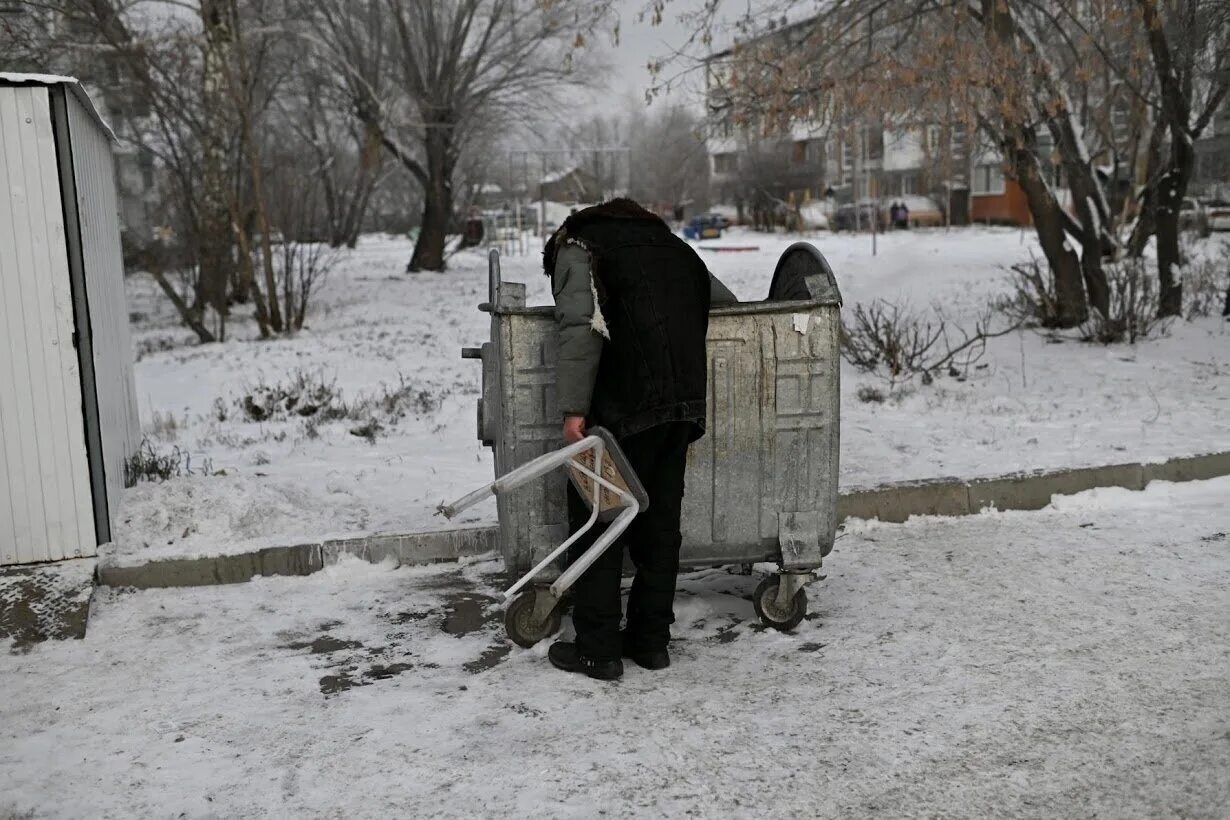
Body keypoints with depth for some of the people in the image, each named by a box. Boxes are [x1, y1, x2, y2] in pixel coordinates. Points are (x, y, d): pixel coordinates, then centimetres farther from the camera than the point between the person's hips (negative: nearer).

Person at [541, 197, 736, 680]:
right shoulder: (673, 247, 26)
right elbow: (726, 304, 27)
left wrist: (574, 408, -17)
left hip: (623, 408, -6)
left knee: (595, 521, 3)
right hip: (684, 406, 6)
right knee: (660, 522, 14)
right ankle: (651, 640, 21)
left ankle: (597, 649, 5)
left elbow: (583, 325, -12)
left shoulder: (578, 247, 5)